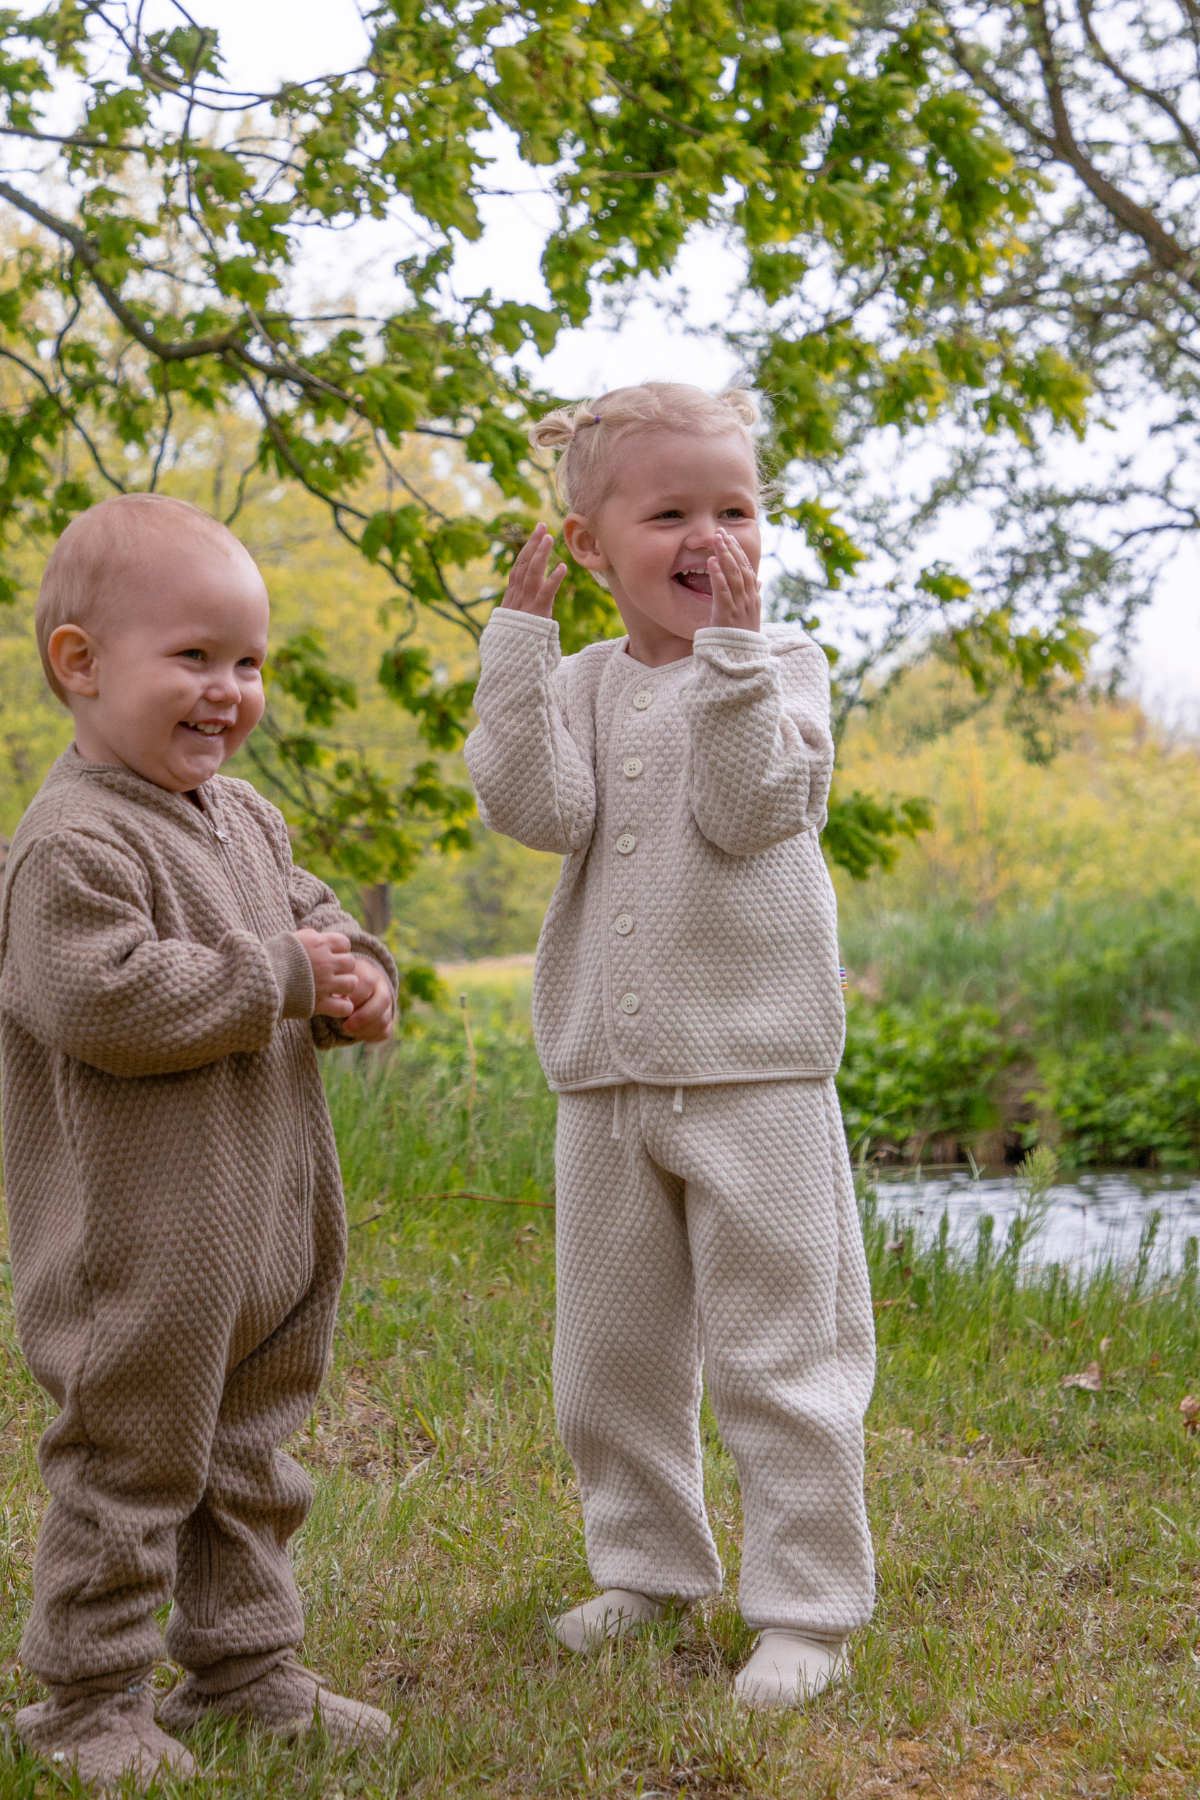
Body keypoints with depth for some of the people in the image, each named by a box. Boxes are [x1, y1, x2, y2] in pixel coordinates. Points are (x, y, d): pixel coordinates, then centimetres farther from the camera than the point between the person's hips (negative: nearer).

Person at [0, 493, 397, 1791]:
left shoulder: (246, 818, 10)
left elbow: (311, 913, 21)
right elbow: (104, 1001, -28)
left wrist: (358, 981, -2)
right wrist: (280, 980, -22)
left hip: (267, 1216, 9)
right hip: (143, 1232, -9)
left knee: (250, 1452, 18)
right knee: (130, 1460, 3)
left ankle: (243, 1661, 32)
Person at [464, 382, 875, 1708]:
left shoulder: (776, 668, -1)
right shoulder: (580, 686, 8)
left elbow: (749, 808, -17)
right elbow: (539, 810, -11)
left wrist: (729, 648, -20)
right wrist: (520, 642, -11)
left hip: (754, 1070, -4)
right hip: (605, 1075, 4)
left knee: (779, 1352, 0)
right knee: (609, 1352, 14)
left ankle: (807, 1605, 11)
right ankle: (649, 1563, 32)